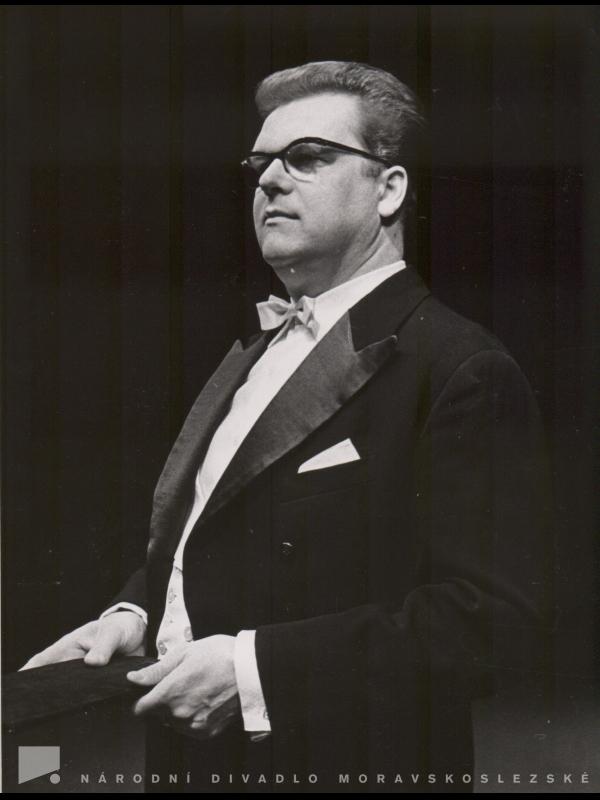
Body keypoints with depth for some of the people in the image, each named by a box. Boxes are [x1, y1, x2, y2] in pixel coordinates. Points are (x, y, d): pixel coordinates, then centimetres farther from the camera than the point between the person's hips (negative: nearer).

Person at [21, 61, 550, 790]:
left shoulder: (461, 373, -15)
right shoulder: (255, 355, 13)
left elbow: (489, 618, -24)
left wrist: (256, 665, -26)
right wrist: (133, 614, 2)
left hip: (337, 761, -8)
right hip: (188, 750, 8)